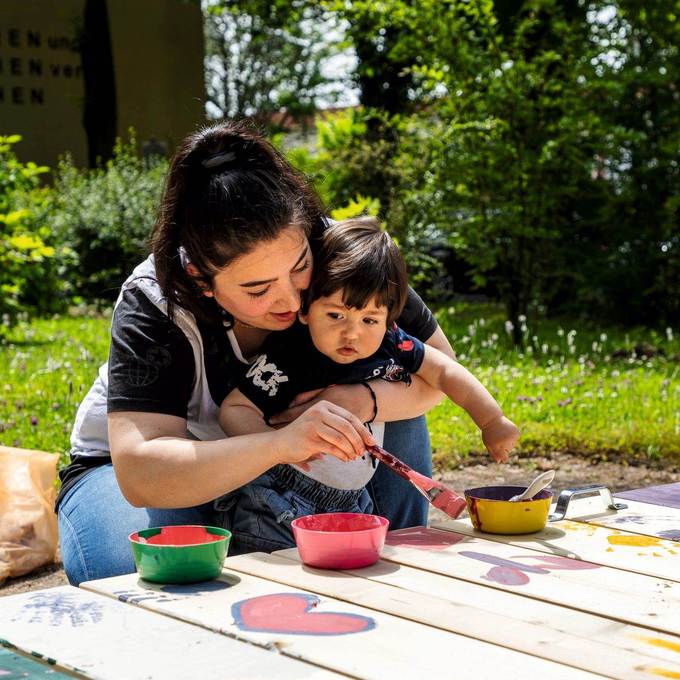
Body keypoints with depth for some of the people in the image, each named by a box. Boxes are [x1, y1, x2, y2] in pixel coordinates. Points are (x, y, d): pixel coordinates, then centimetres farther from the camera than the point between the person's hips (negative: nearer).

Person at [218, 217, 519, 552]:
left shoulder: (389, 344, -6)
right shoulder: (287, 356, -20)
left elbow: (445, 371, 7)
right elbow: (233, 409, -17)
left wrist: (492, 421, 5)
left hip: (352, 502, 5)